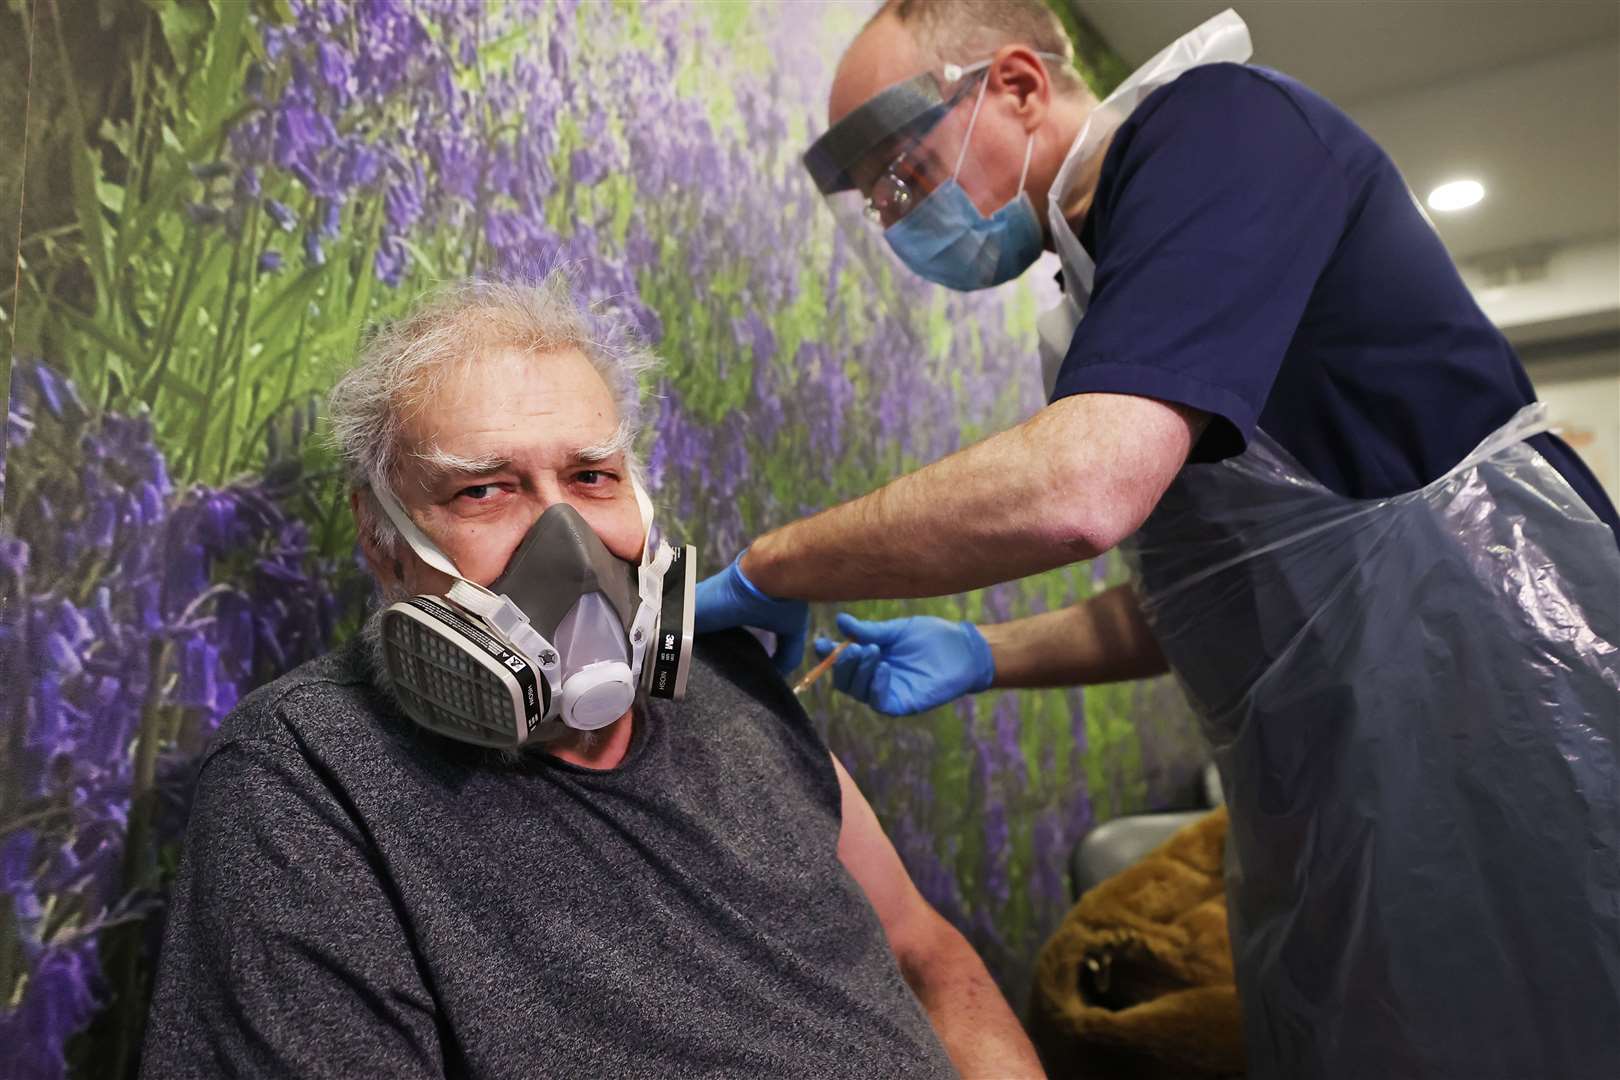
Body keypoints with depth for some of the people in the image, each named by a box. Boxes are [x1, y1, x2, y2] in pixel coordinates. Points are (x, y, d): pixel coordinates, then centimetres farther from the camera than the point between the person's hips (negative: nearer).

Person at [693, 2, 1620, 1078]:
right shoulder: (1112, 283, 14)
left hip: (1503, 749, -8)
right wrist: (981, 655, 4)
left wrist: (767, 573, -16)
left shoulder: (1218, 124, -12)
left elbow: (1081, 488, -30)